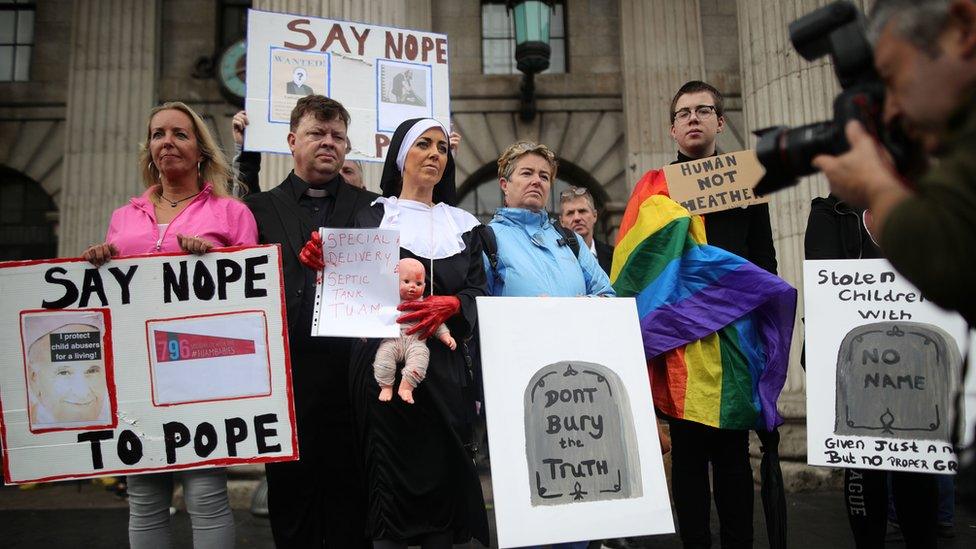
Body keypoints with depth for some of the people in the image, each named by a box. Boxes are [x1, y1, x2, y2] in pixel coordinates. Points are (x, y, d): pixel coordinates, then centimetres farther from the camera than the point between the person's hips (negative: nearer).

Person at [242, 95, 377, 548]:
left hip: (353, 376, 0)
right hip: (288, 379, 1)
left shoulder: (372, 208, 11)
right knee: (291, 505, 12)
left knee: (350, 509, 8)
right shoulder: (260, 208, 10)